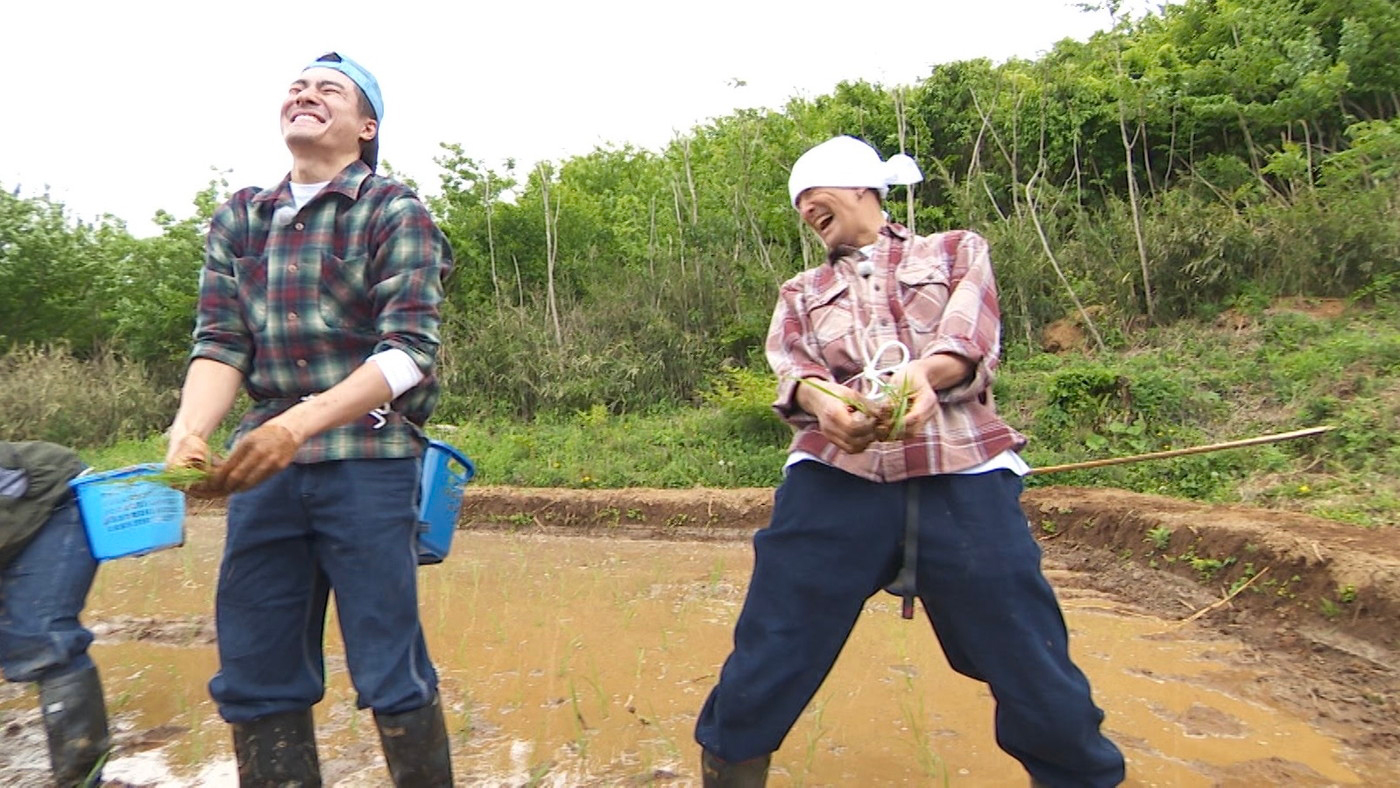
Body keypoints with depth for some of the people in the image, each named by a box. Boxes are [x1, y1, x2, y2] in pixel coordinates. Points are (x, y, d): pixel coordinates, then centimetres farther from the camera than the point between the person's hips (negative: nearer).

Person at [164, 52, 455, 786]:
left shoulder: (394, 212, -3)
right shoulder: (237, 219, 13)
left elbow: (409, 353, -13)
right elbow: (219, 342, 5)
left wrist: (299, 425, -25)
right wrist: (188, 432, -15)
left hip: (368, 461, -5)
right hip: (265, 461, 5)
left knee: (389, 672, 0)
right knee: (251, 672, 11)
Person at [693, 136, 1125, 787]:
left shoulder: (956, 251, 20)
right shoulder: (800, 293, 24)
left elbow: (972, 340, 1)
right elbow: (790, 368, 4)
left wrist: (922, 373, -22)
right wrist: (820, 399, -21)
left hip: (962, 478, -1)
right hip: (835, 480, 2)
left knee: (1034, 669, -2)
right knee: (765, 667, -2)